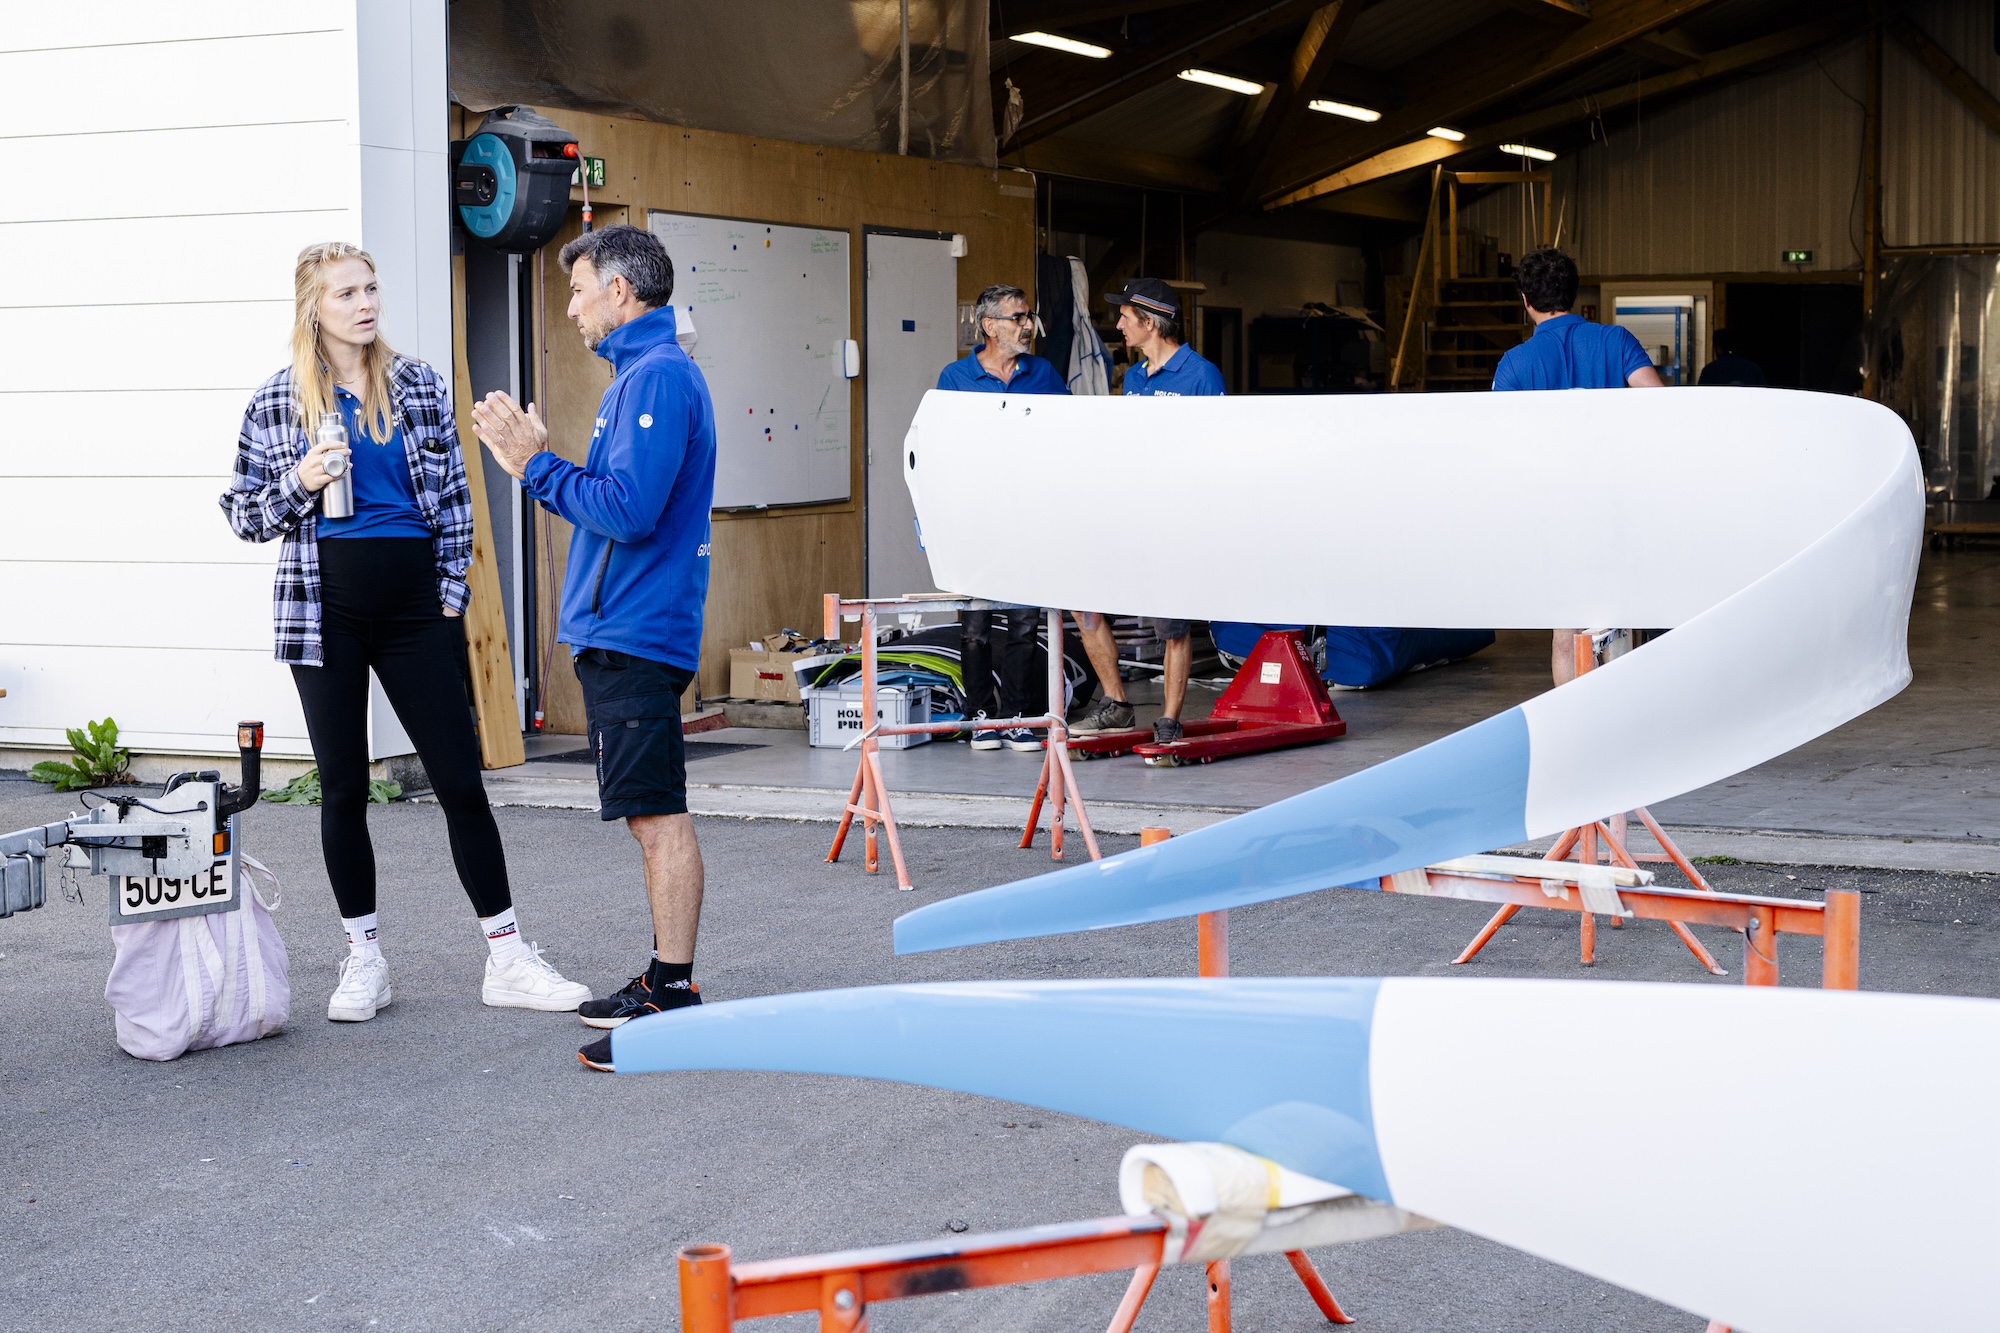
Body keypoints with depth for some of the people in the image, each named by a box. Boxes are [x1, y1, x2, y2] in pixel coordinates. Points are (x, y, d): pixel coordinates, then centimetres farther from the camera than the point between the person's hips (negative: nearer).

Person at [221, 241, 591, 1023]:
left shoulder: (419, 387, 5)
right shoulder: (276, 402, 2)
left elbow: (454, 498, 8)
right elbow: (245, 516, 7)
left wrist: (452, 594, 1)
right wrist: (299, 485, -12)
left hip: (415, 606, 1)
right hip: (325, 611, 0)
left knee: (461, 780, 0)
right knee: (343, 788, 5)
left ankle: (507, 959, 6)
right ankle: (364, 961, 17)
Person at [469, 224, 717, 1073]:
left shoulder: (658, 377, -15)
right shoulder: (643, 374, 18)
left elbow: (628, 508, -23)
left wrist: (538, 465, -12)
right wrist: (532, 459, 15)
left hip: (634, 634, -11)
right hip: (620, 630, 11)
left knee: (657, 814, -8)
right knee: (653, 814, 14)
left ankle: (674, 1002, -4)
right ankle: (666, 981, 22)